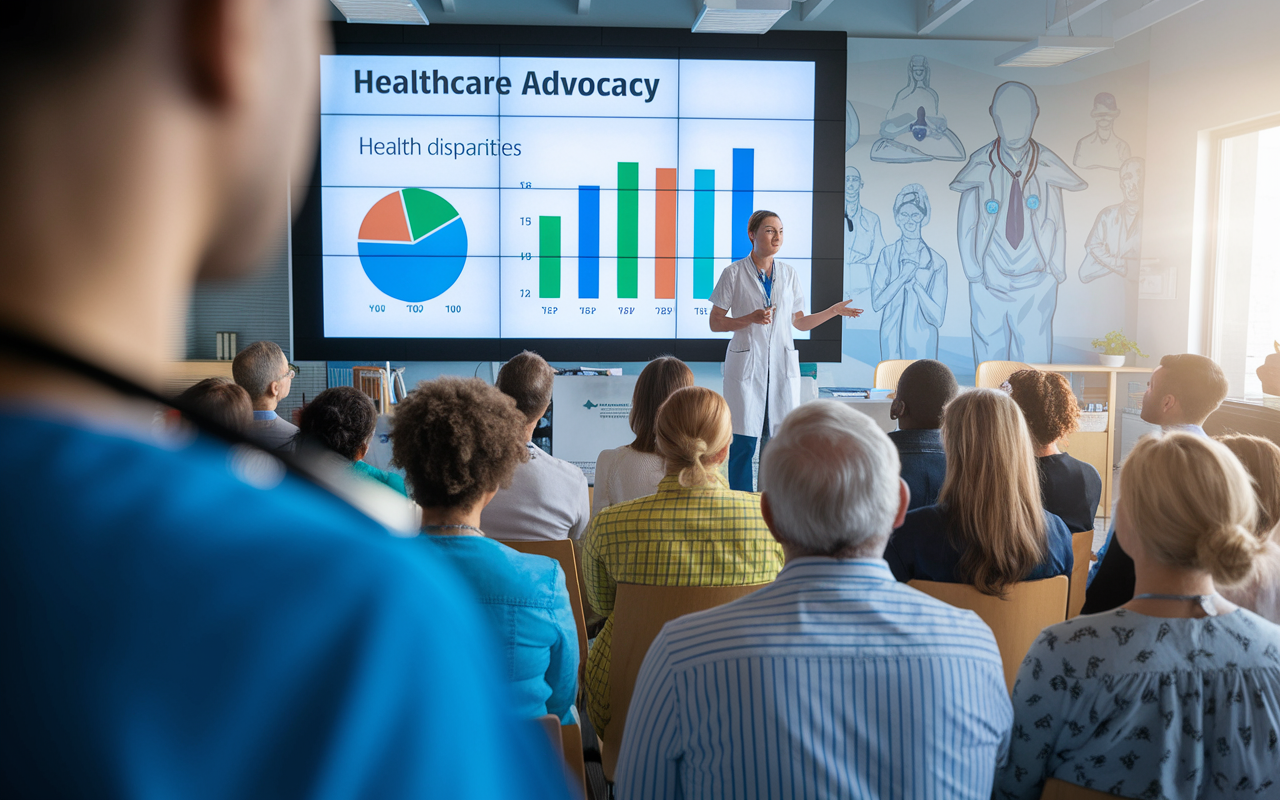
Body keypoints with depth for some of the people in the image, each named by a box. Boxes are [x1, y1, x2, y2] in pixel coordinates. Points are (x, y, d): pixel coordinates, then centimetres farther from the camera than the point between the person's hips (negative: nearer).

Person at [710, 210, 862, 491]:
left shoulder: (788, 273, 11)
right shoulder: (734, 273, 0)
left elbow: (799, 322, 15)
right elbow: (715, 323, -1)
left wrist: (833, 311, 2)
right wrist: (750, 318, -15)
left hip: (782, 365, 3)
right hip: (747, 365, -3)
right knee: (744, 443, -4)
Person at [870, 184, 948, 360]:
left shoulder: (936, 263, -8)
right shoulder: (887, 255, -1)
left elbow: (937, 318, -11)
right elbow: (876, 302, -11)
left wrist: (916, 283, -18)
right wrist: (904, 274, -16)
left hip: (922, 341, -1)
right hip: (891, 340, 1)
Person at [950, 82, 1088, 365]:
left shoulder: (1045, 166, 0)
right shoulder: (981, 166, -3)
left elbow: (1056, 225, 7)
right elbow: (966, 224, 3)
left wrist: (1055, 271, 2)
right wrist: (974, 272, -1)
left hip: (1035, 283, 0)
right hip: (989, 285, 0)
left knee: (1035, 359, -1)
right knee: (989, 360, 6)